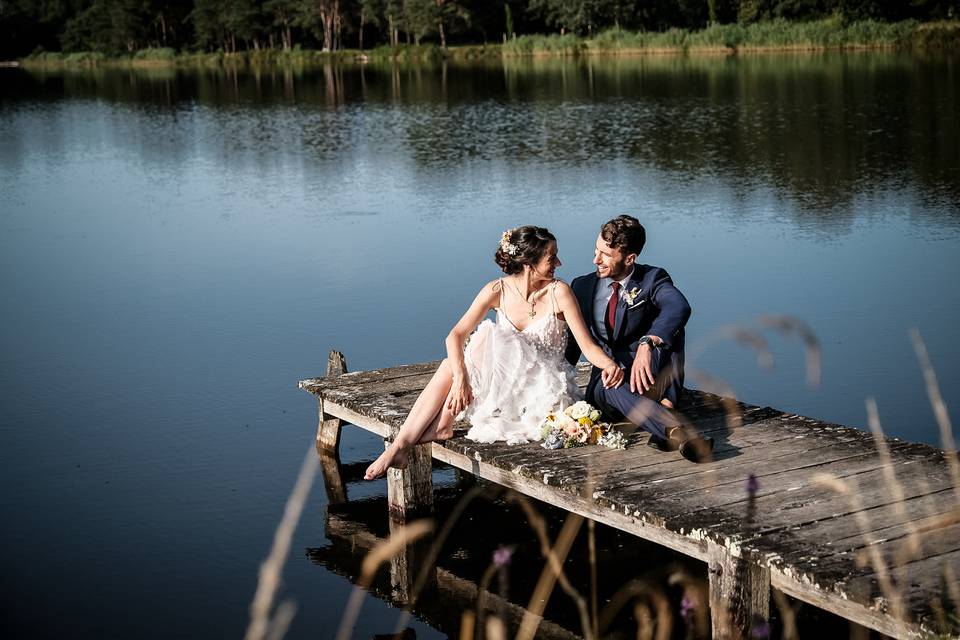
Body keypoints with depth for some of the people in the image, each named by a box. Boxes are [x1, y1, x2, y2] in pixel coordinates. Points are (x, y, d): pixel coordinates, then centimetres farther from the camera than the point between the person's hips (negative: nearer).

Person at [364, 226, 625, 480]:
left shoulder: (558, 292, -11)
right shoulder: (498, 290, -5)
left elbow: (587, 345, -12)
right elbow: (456, 335, -12)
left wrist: (609, 364, -35)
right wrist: (459, 377, -29)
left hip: (545, 389, -3)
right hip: (505, 382, 3)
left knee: (487, 335, -23)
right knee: (449, 367, -22)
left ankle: (443, 422, -21)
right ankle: (401, 445, -27)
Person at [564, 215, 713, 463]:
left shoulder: (652, 279, -6)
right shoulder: (583, 287, 7)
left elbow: (679, 307, -29)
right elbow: (571, 342, 12)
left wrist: (646, 345, -46)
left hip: (647, 376, -1)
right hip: (604, 381, 1)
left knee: (667, 330, -29)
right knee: (612, 390, -37)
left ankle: (666, 406, -38)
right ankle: (676, 432, -57)